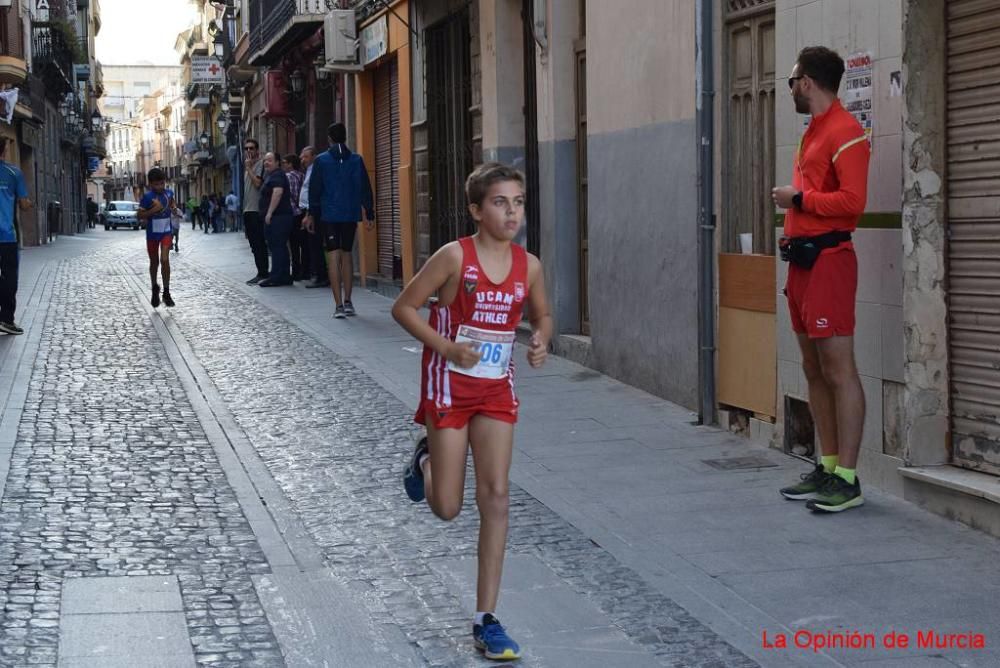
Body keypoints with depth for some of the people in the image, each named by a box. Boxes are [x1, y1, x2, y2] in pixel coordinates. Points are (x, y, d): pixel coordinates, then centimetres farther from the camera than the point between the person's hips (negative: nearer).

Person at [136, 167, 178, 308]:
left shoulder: (169, 193, -1)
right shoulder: (147, 197, -12)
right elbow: (140, 216, -12)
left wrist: (173, 209, -2)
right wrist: (154, 209, -24)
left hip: (167, 232, 1)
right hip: (152, 234, -1)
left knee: (165, 260, -13)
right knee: (154, 262, 12)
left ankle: (166, 292, -6)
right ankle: (154, 289, 32)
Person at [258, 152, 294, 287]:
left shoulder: (277, 176, -11)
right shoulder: (270, 175, 22)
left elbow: (277, 192, -25)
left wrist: (269, 213, -28)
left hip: (277, 217, -11)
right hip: (281, 216, 11)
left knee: (276, 246, -11)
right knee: (281, 246, 12)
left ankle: (276, 277, -12)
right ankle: (284, 276, 15)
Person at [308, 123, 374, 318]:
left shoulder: (321, 161, -3)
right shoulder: (356, 160, 1)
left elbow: (314, 190, 0)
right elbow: (365, 189, 3)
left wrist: (313, 214, 8)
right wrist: (370, 214, 7)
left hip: (329, 215, -2)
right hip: (350, 215, 2)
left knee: (333, 258, -3)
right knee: (347, 255, 16)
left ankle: (339, 305, -10)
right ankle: (347, 301, 16)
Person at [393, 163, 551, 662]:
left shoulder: (529, 266, -3)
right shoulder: (455, 256, -15)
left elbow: (541, 315, 15)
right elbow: (404, 307, -10)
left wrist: (541, 340, -8)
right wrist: (447, 346, -22)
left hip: (497, 388, 3)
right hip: (450, 385, -3)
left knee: (496, 498, -3)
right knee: (447, 509, 3)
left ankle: (486, 617, 5)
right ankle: (425, 460, 41)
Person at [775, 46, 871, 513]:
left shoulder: (844, 133, -11)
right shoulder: (813, 132, 19)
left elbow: (852, 201, -20)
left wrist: (797, 198, -11)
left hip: (827, 259, -10)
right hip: (802, 259, 10)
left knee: (838, 369, -9)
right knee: (814, 369, 11)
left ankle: (847, 480, -8)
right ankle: (828, 468, 18)